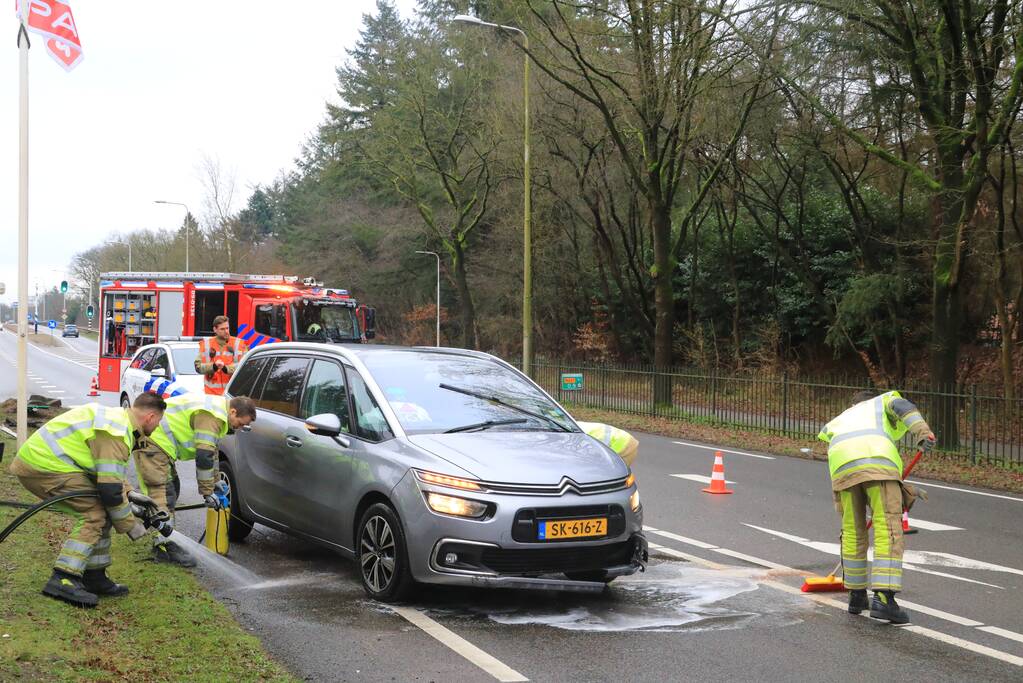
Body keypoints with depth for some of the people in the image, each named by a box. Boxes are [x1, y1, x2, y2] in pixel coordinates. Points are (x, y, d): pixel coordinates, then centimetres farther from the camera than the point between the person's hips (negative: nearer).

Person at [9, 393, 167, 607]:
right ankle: (63, 580, -16)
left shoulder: (117, 418, 14)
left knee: (99, 511, 11)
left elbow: (108, 473, 27)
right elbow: (110, 489, -20)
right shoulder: (116, 434, -19)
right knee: (95, 516, -12)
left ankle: (94, 578, 16)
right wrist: (131, 526, -8)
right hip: (43, 467, -11)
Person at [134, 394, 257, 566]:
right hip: (153, 442, -11)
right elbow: (204, 456, -22)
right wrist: (207, 492, -14)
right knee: (162, 493, -15)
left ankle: (161, 541, 23)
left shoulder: (217, 411, 13)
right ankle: (165, 547, -17)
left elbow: (211, 452, 24)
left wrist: (214, 482, 29)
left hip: (158, 442, 11)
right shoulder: (211, 417, -21)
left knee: (172, 489, 17)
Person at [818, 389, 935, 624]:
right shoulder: (884, 401, 33)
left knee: (852, 533, 18)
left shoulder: (836, 423, 43)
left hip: (843, 468, 4)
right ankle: (883, 599, -13)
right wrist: (922, 433, -10)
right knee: (889, 532, -3)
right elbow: (902, 406, 7)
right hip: (879, 462, -4)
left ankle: (857, 596, 28)